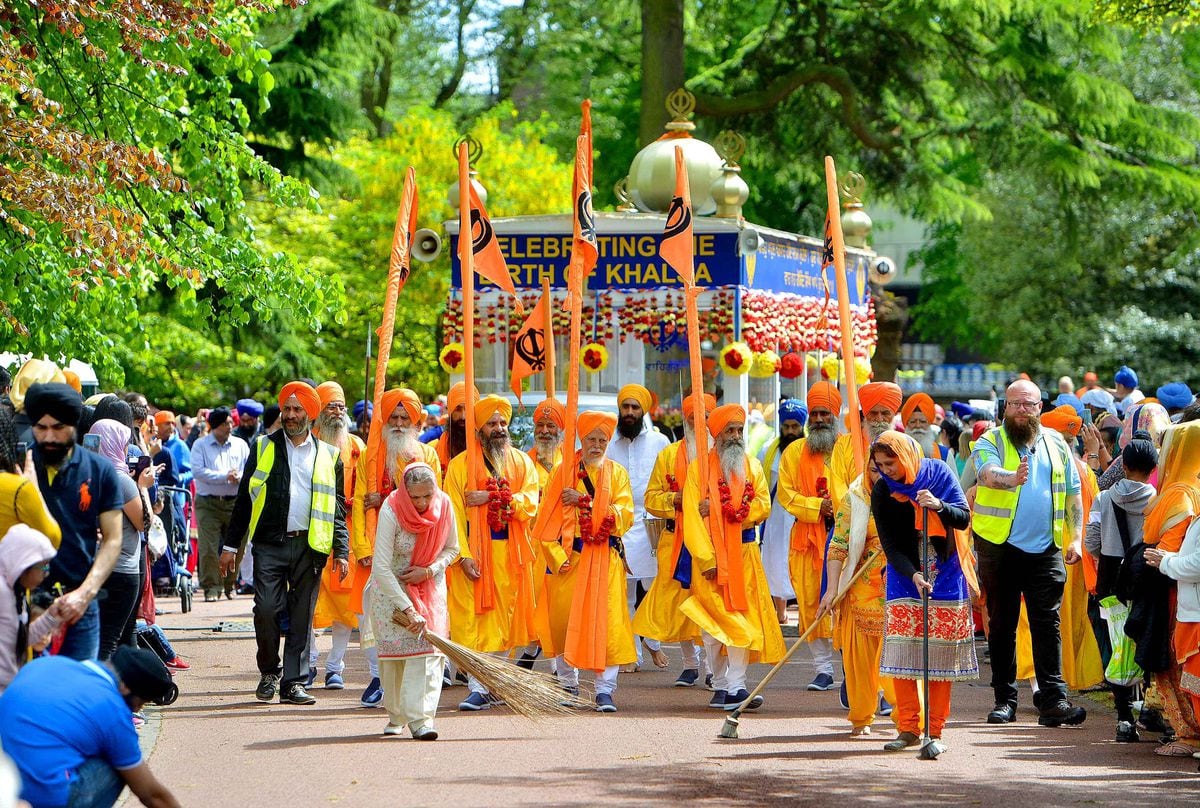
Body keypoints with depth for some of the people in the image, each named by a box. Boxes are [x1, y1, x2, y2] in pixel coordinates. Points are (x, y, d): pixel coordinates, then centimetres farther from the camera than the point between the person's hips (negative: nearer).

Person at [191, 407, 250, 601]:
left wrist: (239, 477, -16)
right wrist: (225, 476, -14)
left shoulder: (240, 445, 12)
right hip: (208, 503, -3)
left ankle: (230, 585, 19)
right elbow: (198, 471, -9)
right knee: (208, 548, -9)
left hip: (235, 502, 3)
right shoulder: (201, 445, 3)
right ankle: (211, 587, -3)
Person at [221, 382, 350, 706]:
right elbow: (244, 499, 10)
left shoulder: (328, 456, 11)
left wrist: (341, 551, 2)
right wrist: (231, 545, 6)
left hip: (309, 546, 1)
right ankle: (270, 671, 11)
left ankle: (293, 682, 7)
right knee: (266, 609, -10)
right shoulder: (264, 448, 10)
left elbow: (338, 508, 11)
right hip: (269, 543, -1)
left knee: (302, 617, 1)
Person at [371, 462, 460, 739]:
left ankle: (421, 717, -18)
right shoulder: (391, 511, -25)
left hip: (430, 585, 2)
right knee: (394, 647, -2)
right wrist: (407, 608, -29)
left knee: (428, 645, -13)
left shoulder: (444, 505, -15)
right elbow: (381, 568, -26)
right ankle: (396, 715, 17)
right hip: (392, 587, -2)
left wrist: (429, 571, -17)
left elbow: (451, 549, 2)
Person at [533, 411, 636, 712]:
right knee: (564, 620, 1)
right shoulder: (563, 472, 7)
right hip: (570, 559, 0)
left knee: (606, 622, -8)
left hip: (606, 559, 0)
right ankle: (568, 684, 17)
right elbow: (548, 519, 3)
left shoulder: (617, 473, 8)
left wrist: (583, 500, -12)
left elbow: (625, 514, -6)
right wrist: (557, 556, -8)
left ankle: (605, 690, -8)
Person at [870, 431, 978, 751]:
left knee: (942, 654, -2)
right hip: (905, 576, 1)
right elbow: (889, 544, -6)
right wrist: (913, 575, -21)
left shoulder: (938, 473, -6)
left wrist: (939, 506, -27)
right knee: (902, 652, -7)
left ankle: (935, 730, 3)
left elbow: (964, 519, -8)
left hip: (946, 575, -1)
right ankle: (907, 728, 1)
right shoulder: (882, 491, -4)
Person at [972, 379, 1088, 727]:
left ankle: (1054, 701, -8)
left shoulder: (1056, 443, 12)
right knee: (1002, 626, 4)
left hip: (1045, 550, 2)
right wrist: (1011, 479, -44)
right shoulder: (990, 442, 1)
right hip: (999, 546, -1)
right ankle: (1004, 700, 11)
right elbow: (987, 473, -22)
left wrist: (1076, 537, 6)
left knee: (1047, 624, -5)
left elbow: (1073, 493, 15)